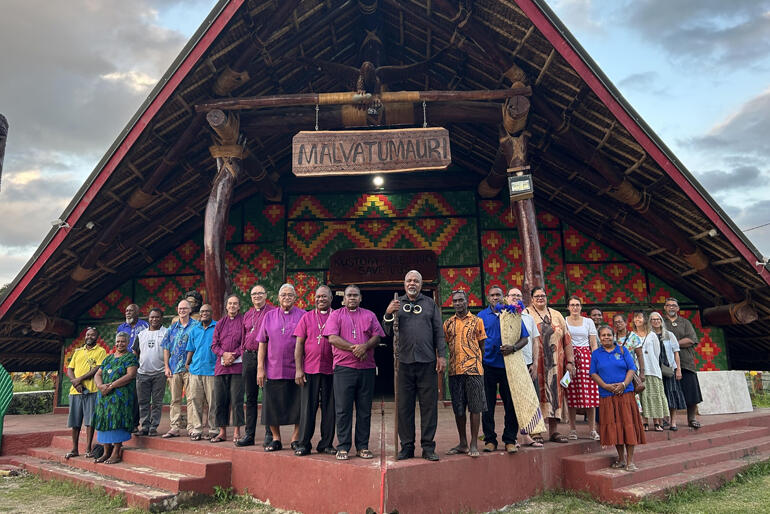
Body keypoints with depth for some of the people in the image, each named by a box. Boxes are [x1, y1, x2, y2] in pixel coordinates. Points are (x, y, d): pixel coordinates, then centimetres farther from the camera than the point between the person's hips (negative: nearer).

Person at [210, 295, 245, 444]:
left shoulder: (243, 321, 4)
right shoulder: (220, 323, 16)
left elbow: (245, 342, -3)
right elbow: (214, 344, 11)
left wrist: (234, 355, -13)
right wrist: (224, 354, -7)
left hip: (237, 365, -4)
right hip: (221, 365, 4)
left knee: (237, 399, -6)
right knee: (220, 399, 5)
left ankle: (236, 432, 2)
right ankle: (222, 432, 15)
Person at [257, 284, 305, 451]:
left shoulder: (303, 316, 2)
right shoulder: (269, 316, 8)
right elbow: (262, 343, 7)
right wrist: (260, 368, 1)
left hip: (296, 370, -2)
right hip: (273, 370, 2)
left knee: (298, 407, 3)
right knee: (272, 406, 8)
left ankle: (295, 439, 19)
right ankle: (276, 438, 23)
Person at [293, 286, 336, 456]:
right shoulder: (307, 317, 8)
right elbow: (299, 344, 5)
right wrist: (298, 369, -2)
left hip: (331, 370, 0)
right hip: (309, 369, 0)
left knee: (329, 408, 6)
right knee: (307, 408, 3)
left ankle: (326, 444, 17)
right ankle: (304, 444, 13)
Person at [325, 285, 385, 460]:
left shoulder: (369, 315, 16)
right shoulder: (336, 315, 9)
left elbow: (377, 337, 7)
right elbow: (332, 338, -4)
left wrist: (365, 346, -13)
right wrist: (354, 348, -13)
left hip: (367, 368, 2)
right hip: (344, 367, -2)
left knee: (365, 409, 5)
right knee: (343, 409, -2)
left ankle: (363, 446, 14)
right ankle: (342, 447, 7)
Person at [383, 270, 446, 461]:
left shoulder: (430, 304, 12)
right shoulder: (396, 304, 11)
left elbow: (439, 331, 9)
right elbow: (388, 332, 7)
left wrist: (442, 355, 1)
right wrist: (388, 314, -10)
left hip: (427, 362, 0)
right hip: (404, 361, 0)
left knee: (429, 405, 2)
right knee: (404, 406, 5)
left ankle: (428, 447, 11)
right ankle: (407, 446, 15)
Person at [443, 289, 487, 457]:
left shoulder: (476, 321, 4)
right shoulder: (448, 323, 11)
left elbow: (482, 345, 6)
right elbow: (444, 344, 14)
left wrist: (478, 364, -1)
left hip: (473, 369, -3)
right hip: (454, 370, 3)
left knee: (475, 407, 0)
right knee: (458, 408, 8)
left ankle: (474, 444, 9)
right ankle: (463, 444, 19)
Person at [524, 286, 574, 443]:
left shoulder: (557, 315, 14)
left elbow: (567, 339, 14)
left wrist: (570, 361, 7)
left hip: (555, 364, 4)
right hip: (535, 363, -4)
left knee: (555, 393, 4)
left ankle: (553, 431, 11)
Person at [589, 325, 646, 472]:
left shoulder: (622, 350, 7)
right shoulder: (596, 354, 8)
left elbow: (631, 369, 2)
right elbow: (593, 374, 3)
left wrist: (624, 384, -14)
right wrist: (606, 386, -12)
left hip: (625, 393, -1)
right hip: (607, 396, 1)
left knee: (628, 425, -4)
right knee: (613, 426, 3)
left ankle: (630, 461, 2)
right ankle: (621, 458, 16)